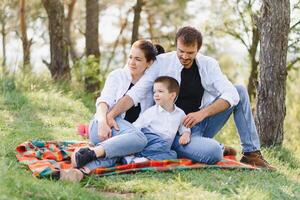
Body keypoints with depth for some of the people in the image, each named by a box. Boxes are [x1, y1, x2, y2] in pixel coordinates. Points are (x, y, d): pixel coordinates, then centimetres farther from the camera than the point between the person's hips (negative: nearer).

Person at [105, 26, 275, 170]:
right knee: (213, 152, -35)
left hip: (202, 123, 4)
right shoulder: (162, 62, -10)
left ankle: (251, 153, -3)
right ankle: (220, 149, 7)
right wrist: (111, 114, -30)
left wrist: (202, 113, -25)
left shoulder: (208, 64, -2)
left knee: (240, 91, -10)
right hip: (177, 130, -4)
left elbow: (231, 94, -13)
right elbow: (135, 93, -15)